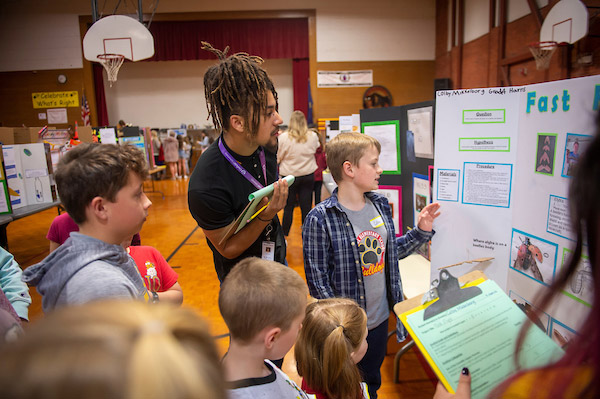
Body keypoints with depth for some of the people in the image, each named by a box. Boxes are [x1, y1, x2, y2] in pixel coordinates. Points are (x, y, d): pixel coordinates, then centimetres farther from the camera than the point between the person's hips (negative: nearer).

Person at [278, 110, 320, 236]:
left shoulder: (284, 137, -11)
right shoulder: (313, 136, -4)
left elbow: (278, 158, -3)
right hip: (308, 175, 2)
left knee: (288, 207, 9)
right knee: (306, 206, 7)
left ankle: (284, 234, 20)